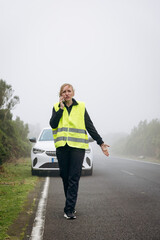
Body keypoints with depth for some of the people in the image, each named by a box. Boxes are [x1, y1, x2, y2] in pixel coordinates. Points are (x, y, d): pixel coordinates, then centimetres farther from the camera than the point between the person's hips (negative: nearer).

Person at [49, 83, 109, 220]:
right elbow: (53, 124, -4)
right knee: (65, 177, 6)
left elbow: (90, 127, 10)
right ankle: (71, 206, 20)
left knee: (74, 179, -9)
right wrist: (61, 108, -7)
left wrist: (101, 143, 6)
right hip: (62, 146, 2)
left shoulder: (81, 107, 9)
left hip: (77, 146, -2)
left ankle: (69, 209, -10)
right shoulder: (56, 107, 12)